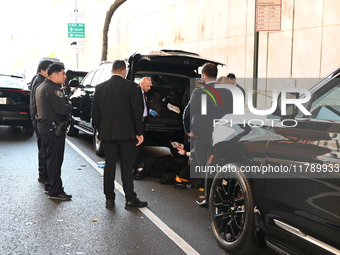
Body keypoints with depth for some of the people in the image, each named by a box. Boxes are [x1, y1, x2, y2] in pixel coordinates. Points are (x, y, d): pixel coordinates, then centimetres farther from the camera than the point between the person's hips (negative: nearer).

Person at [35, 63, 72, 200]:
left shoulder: (41, 87, 15)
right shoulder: (52, 89, -19)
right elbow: (63, 109, -27)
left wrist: (65, 103, 5)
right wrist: (69, 105, -6)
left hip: (43, 126, 11)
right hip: (53, 128, -11)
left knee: (50, 157, 18)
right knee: (55, 159, -5)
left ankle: (50, 185, 28)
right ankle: (55, 191, 0)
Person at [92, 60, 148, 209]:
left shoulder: (100, 88, 4)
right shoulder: (130, 86, -7)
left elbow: (95, 111, 7)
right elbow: (137, 111, -8)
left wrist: (100, 129, 16)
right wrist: (139, 133, -4)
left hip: (107, 133, 3)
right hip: (126, 133, -3)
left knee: (109, 165, 11)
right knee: (126, 166, 2)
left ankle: (109, 198, 16)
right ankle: (130, 200, 6)